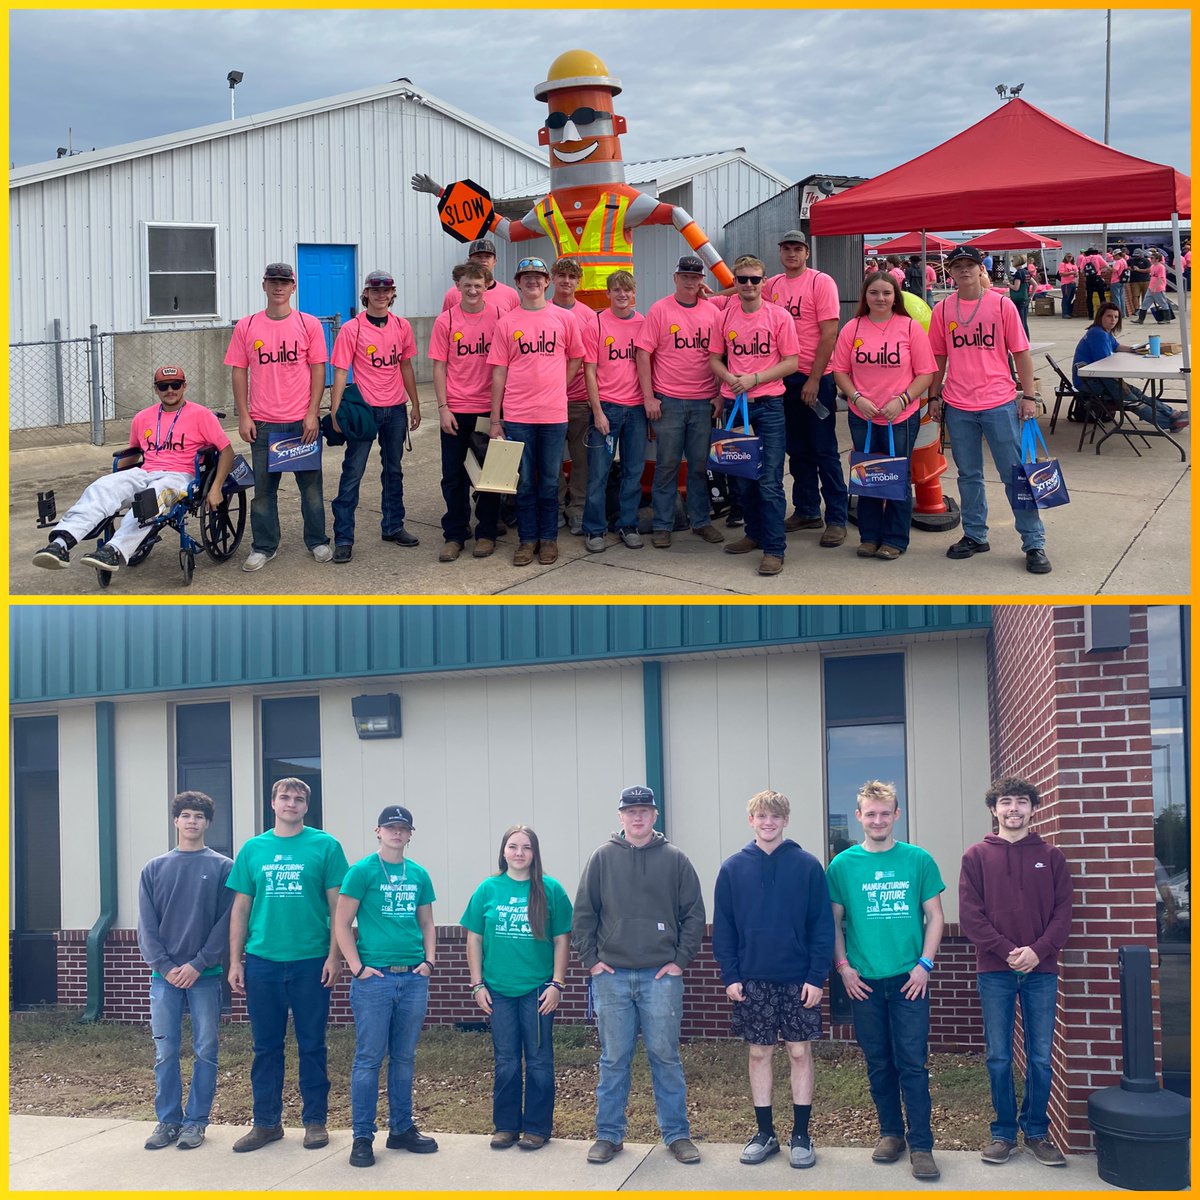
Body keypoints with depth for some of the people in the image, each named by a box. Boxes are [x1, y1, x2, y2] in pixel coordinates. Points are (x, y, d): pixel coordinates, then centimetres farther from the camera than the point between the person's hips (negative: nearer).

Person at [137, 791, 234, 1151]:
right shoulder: (154, 869, 9)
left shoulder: (222, 868, 3)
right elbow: (147, 925, 4)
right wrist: (166, 966, -8)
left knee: (205, 1051, 2)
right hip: (164, 975, 2)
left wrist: (198, 964, -12)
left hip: (205, 974, -2)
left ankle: (196, 1121, 11)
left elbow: (226, 922, -3)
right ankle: (168, 1120, 13)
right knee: (165, 1053, 4)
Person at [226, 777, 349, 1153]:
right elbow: (240, 908, 10)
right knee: (266, 1046, 9)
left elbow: (337, 905, -1)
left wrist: (334, 956, -7)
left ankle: (315, 1121, 16)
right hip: (262, 962, 2)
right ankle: (266, 1122, 19)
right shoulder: (253, 850, 8)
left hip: (311, 962, -2)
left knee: (312, 1045, 6)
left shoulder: (325, 846, 0)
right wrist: (234, 962, 5)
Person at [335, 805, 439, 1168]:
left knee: (404, 1057, 12)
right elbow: (341, 923, -5)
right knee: (369, 1058, -1)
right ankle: (362, 1137, 5)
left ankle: (401, 1128, 22)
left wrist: (429, 961, 5)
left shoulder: (418, 875, 10)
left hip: (413, 978, 5)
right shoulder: (362, 871, -3)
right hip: (375, 978, -4)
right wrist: (357, 967, -10)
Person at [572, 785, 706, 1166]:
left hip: (661, 977, -1)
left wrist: (680, 960, -2)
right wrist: (590, 960, 0)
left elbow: (694, 915, 5)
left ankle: (677, 1134, 12)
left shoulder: (674, 859, 3)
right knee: (613, 1060, 6)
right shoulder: (602, 858, 4)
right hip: (612, 976, 1)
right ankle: (609, 1135, 15)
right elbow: (583, 913, 7)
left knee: (666, 1056, 3)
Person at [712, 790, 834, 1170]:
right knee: (759, 1053, 8)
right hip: (752, 981, 2)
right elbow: (723, 927, 3)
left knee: (800, 1053, 4)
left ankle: (801, 1135, 14)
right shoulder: (733, 868, 2)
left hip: (799, 980, -1)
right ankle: (765, 1133, 19)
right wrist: (730, 975, -4)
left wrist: (817, 976, -10)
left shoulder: (807, 865, -3)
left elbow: (822, 925, -4)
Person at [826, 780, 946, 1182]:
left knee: (912, 1063, -3)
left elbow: (935, 916, 4)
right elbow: (834, 921, 8)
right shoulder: (843, 865, 2)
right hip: (864, 981, 1)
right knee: (878, 1063, 10)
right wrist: (843, 966, -3)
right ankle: (890, 1133, 23)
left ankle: (921, 1145, 1)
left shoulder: (918, 860, 0)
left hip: (908, 979, -1)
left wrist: (924, 964, -6)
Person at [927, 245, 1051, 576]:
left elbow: (1021, 352, 0)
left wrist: (1029, 395, -3)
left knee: (1015, 473, -1)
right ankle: (974, 536, 24)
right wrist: (934, 396, 9)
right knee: (968, 475, 11)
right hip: (958, 406, 2)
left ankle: (1034, 544, 4)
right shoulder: (943, 310, 4)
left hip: (999, 403, -2)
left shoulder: (1001, 305, -2)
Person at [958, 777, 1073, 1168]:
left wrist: (1038, 950, -13)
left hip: (1041, 970, 1)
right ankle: (1004, 1132, 15)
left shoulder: (1051, 856, 7)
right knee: (999, 1058, 4)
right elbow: (970, 915, -3)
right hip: (995, 971, -1)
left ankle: (1036, 1131, 16)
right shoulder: (977, 856, 3)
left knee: (1041, 1057, 4)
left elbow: (1063, 911, 2)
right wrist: (1007, 951, -13)